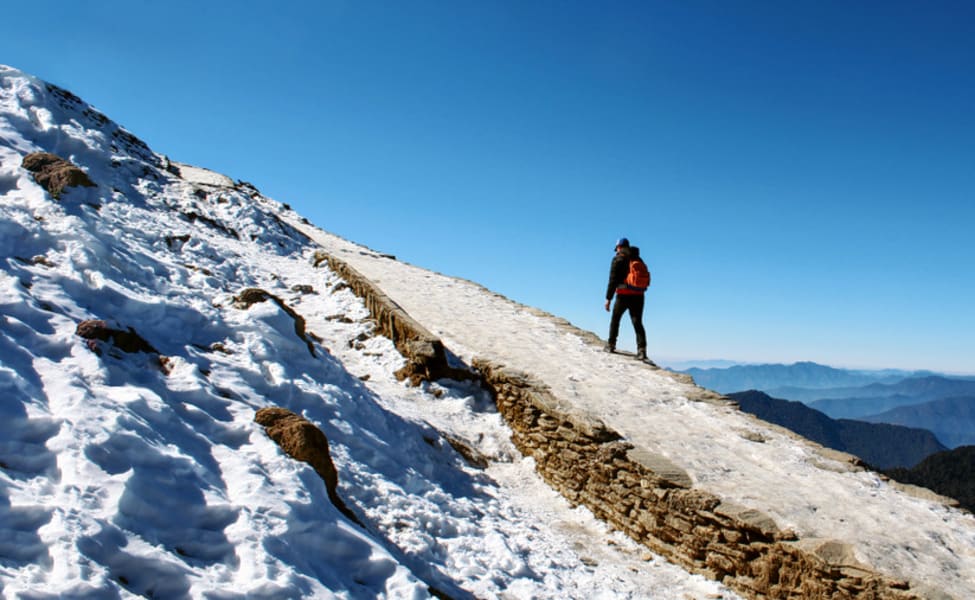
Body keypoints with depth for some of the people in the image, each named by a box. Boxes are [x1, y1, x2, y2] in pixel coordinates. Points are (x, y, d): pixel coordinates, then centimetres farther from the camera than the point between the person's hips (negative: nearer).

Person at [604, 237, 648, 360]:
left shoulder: (618, 259, -1)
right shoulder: (639, 260, 16)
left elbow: (613, 280, -7)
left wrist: (608, 298, -7)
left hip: (624, 295, -4)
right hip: (638, 296, 4)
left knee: (615, 319, 16)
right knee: (637, 322, -1)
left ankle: (611, 344, 19)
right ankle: (641, 349, -16)